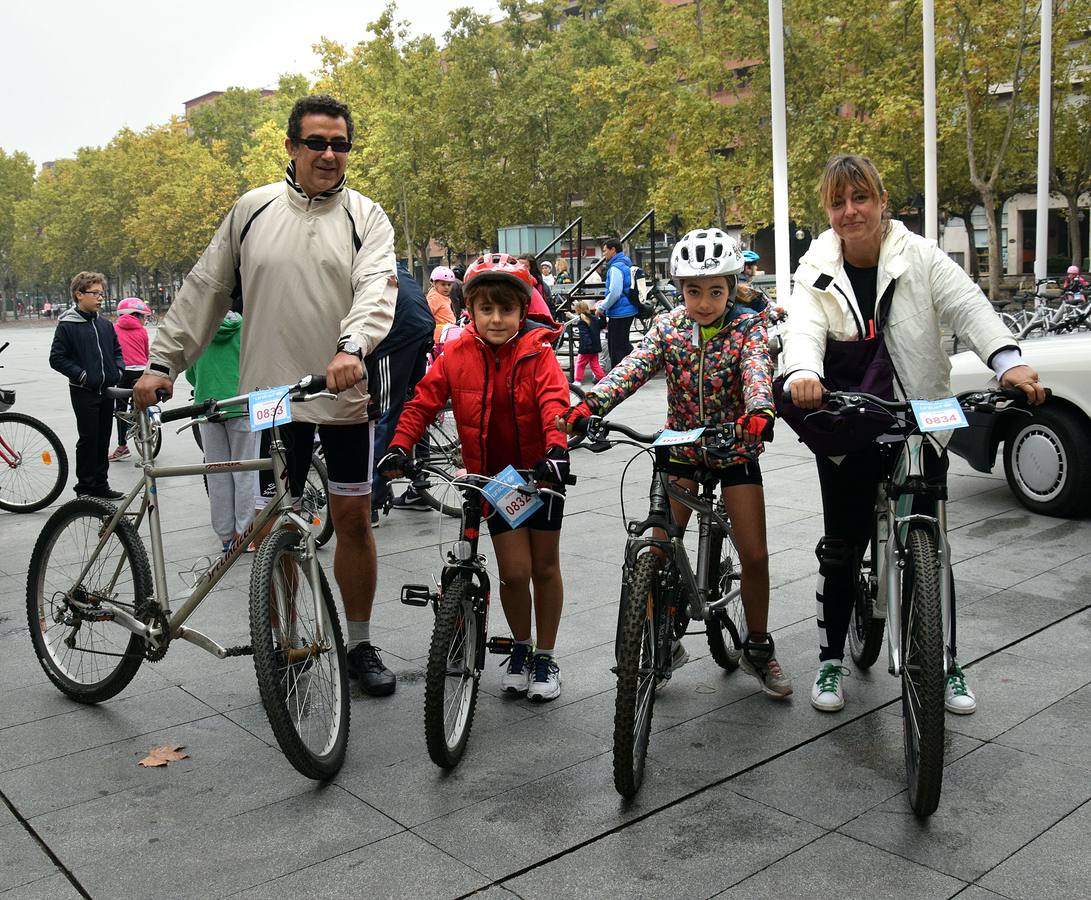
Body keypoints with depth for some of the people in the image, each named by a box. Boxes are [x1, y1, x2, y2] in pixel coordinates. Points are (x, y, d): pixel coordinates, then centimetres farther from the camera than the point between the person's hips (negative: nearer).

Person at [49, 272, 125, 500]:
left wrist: (118, 370, 6)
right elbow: (57, 358, -7)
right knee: (88, 439, -3)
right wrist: (81, 375, -14)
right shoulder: (67, 325, -6)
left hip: (107, 389, 6)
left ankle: (101, 485, 18)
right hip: (84, 392, -5)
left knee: (103, 438, 9)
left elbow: (117, 350, 22)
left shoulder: (105, 324, 11)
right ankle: (85, 487, 8)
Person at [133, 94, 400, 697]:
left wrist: (353, 347, -33)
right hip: (270, 395, 1)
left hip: (344, 393, -1)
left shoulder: (366, 217, 3)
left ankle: (360, 645, 21)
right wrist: (163, 362, 4)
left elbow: (377, 288, -14)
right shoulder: (253, 210, 7)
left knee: (353, 519, 5)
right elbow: (204, 291, 10)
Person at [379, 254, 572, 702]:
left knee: (545, 567, 8)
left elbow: (554, 402, -26)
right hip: (492, 472, 1)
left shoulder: (537, 353, -12)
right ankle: (521, 647, 24)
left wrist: (557, 449, -44)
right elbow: (424, 401, -6)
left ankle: (545, 656, 25)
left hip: (540, 470, -1)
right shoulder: (456, 354, -6)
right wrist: (399, 446, -20)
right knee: (514, 570, -3)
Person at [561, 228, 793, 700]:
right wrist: (588, 404, -40)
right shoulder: (668, 326, -7)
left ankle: (758, 649, 18)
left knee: (755, 555, -3)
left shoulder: (748, 326, -12)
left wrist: (758, 411, -55)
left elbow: (757, 370, -31)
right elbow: (633, 368, -22)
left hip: (734, 447, -1)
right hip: (681, 446, 2)